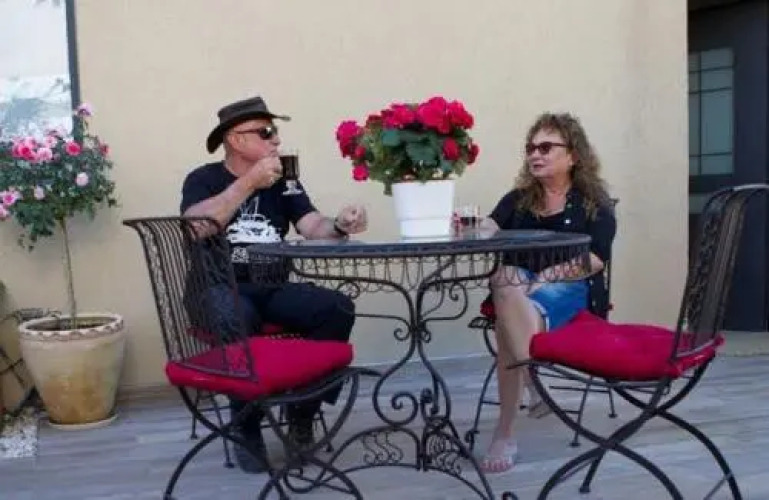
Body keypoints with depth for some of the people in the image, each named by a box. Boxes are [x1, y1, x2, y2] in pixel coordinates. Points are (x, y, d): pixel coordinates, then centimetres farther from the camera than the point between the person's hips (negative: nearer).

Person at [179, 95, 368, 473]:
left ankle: (302, 415, -5)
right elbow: (195, 227, -19)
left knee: (338, 308, -22)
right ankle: (247, 428, -16)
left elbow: (312, 227, -2)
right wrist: (248, 183, -19)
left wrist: (339, 226, -25)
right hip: (217, 289, -4)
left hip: (271, 288, 4)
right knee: (237, 318, -38)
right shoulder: (204, 179, 2)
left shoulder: (283, 183, 13)